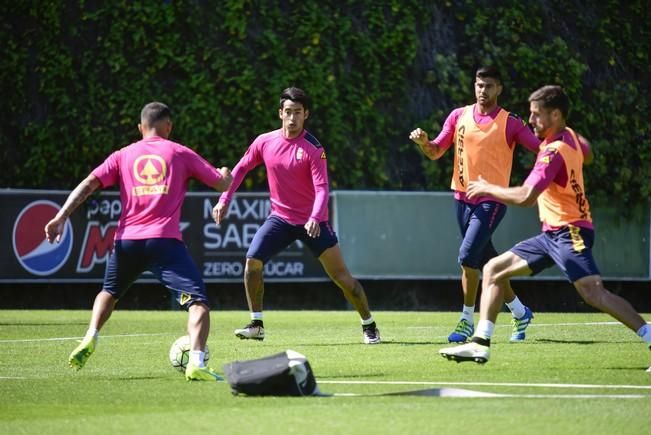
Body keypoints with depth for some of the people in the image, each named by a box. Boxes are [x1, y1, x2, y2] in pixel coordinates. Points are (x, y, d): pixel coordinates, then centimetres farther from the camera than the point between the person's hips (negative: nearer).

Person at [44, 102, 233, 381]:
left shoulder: (123, 156, 16)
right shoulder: (181, 153, 12)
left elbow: (89, 184, 4)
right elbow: (222, 184, 17)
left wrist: (61, 217, 1)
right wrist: (226, 175, 41)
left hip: (127, 240, 4)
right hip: (164, 240, -3)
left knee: (109, 292, 32)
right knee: (198, 301, -7)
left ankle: (90, 339, 14)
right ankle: (196, 363, -28)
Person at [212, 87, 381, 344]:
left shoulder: (313, 149, -14)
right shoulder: (265, 142, -2)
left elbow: (322, 188, -20)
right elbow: (241, 169, 11)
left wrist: (316, 218, -36)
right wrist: (224, 200, 3)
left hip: (312, 222, -3)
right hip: (280, 218, 3)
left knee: (341, 276, -4)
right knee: (252, 262, -14)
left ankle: (369, 326, 11)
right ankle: (256, 325, -2)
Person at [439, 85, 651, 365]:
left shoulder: (555, 152, -20)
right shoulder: (569, 136, 8)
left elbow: (525, 197, -28)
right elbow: (585, 151, 34)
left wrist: (488, 188, -13)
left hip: (570, 232, -11)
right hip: (552, 234, 11)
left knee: (594, 293, -25)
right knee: (494, 269, 10)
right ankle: (481, 344, 9)